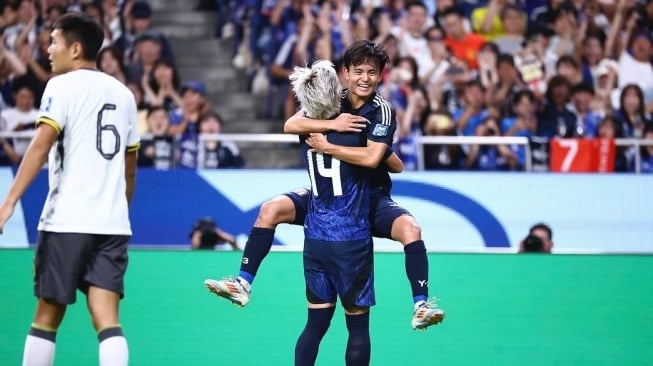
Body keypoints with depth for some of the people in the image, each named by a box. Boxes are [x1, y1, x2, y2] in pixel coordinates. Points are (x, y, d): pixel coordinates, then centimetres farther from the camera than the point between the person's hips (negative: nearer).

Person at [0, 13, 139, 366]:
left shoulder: (63, 86, -3)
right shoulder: (123, 93, 16)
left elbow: (42, 143, -16)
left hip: (66, 221, -5)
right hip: (113, 224, 5)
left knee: (47, 317, 7)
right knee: (107, 320, -4)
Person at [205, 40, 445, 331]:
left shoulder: (383, 111, -11)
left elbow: (372, 158, -28)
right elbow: (290, 125, -15)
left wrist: (325, 146, -22)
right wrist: (332, 124, -28)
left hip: (372, 197, -3)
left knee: (410, 228, -31)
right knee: (271, 209, -14)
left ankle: (421, 306, -29)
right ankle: (243, 284, -11)